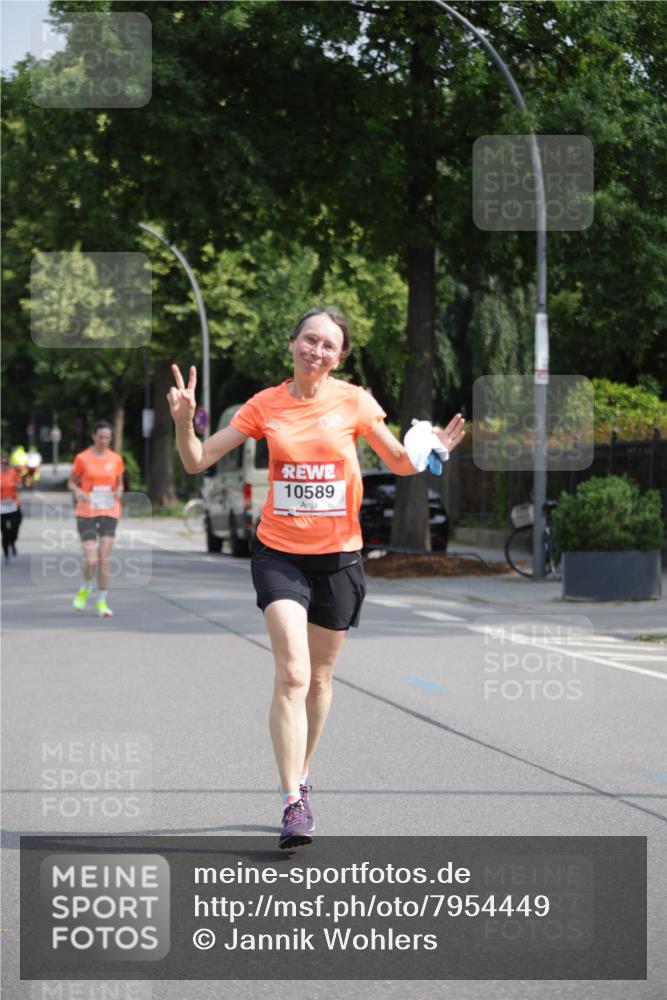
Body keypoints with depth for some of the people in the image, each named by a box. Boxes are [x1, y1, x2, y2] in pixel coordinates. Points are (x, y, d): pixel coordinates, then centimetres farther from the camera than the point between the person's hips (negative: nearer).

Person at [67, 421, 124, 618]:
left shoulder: (116, 459, 6)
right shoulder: (82, 458, -1)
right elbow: (71, 482, 7)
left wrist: (119, 492, -6)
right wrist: (78, 491, -15)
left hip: (109, 513, 2)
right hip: (86, 513, -2)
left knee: (104, 558, -5)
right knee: (91, 560, -11)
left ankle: (101, 601, 6)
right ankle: (85, 589, 20)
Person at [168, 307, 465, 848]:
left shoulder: (354, 402, -2)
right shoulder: (266, 405, -1)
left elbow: (402, 463, 6)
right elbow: (197, 461, 1)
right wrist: (184, 422, -18)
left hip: (339, 555, 1)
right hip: (279, 554, -1)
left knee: (319, 676, 13)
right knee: (292, 674, -16)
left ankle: (301, 777, 35)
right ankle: (293, 805, -18)